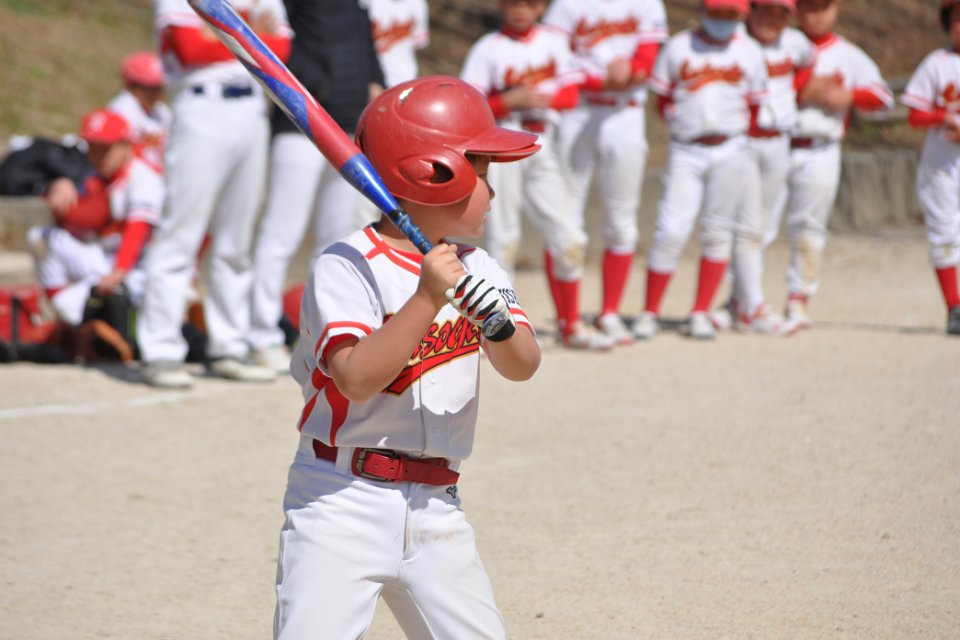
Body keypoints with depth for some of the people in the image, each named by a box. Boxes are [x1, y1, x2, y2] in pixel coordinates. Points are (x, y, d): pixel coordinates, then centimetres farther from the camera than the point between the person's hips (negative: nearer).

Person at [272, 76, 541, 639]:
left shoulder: (475, 270, 7)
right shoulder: (346, 268, -12)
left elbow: (524, 366, -4)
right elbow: (358, 379, -24)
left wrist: (498, 322, -25)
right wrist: (427, 300, -30)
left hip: (435, 508, 6)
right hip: (341, 503, -6)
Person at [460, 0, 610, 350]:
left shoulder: (554, 42, 9)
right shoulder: (487, 49, -4)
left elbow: (570, 94, 4)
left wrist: (537, 97, -14)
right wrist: (512, 101, -21)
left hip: (542, 151, 4)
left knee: (569, 239, 3)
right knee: (503, 240, -4)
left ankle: (570, 326, 14)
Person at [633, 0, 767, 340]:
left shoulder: (749, 52, 7)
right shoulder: (678, 47, 4)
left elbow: (754, 103, 12)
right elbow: (663, 99, 9)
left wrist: (735, 136, 1)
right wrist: (682, 122, -3)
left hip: (729, 152, 1)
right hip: (685, 151, -1)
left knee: (717, 232, 3)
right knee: (671, 231, -8)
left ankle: (700, 314, 11)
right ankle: (650, 312, 0)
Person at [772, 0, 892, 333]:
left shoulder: (849, 55, 11)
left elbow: (882, 95, 6)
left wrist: (847, 96, -10)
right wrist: (804, 95, -12)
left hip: (819, 154, 1)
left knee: (808, 228, 1)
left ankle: (799, 302, 9)